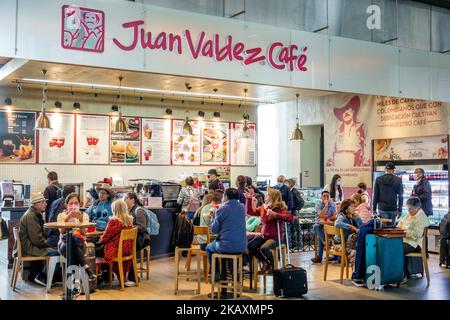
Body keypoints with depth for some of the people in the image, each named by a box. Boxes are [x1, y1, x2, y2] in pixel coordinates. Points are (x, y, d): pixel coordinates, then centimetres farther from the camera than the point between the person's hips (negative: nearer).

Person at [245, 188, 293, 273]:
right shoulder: (262, 208, 8)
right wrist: (249, 199, 4)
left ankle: (273, 265, 0)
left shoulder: (280, 209, -11)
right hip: (264, 236, 6)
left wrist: (275, 214, -32)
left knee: (263, 248, -32)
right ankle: (265, 262, 9)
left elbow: (291, 218, -25)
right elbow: (250, 212, 15)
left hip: (275, 237, -6)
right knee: (250, 246, -16)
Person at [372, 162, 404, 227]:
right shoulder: (398, 180, -3)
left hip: (382, 209, 0)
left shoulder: (378, 179, 0)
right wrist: (400, 209, 7)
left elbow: (375, 195, 3)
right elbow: (400, 196, 1)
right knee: (391, 227, 8)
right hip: (393, 209, 0)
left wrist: (374, 208, 9)